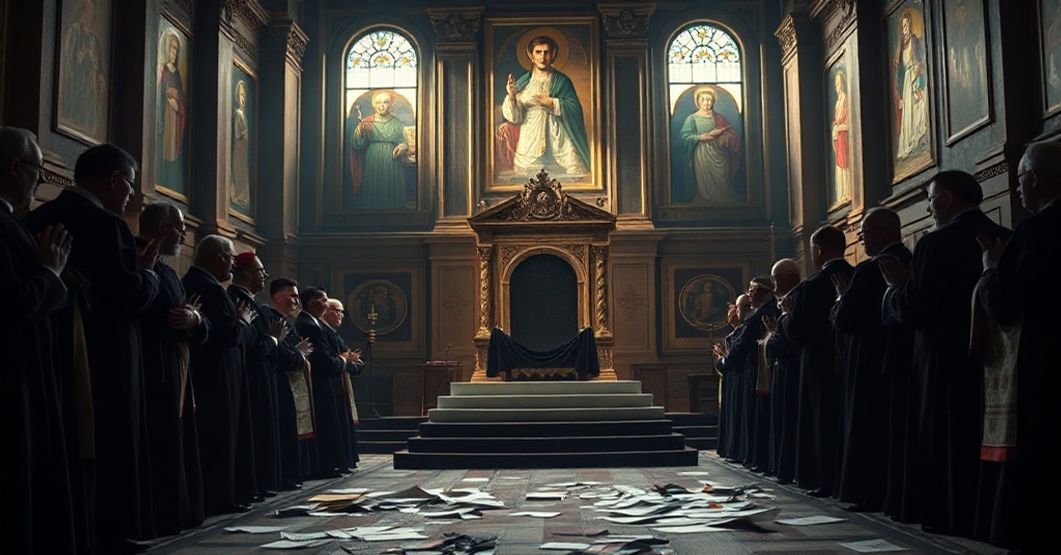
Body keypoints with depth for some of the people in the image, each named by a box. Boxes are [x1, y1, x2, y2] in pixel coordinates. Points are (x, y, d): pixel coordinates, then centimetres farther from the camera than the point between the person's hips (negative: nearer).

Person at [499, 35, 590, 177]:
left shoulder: (562, 81, 4)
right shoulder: (523, 82, 7)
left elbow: (575, 108, -3)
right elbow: (516, 117, 3)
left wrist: (552, 102, -13)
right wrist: (511, 96, -14)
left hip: (556, 141, -1)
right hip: (530, 142, 1)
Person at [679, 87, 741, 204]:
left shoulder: (719, 118, 10)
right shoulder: (692, 118, 2)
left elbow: (732, 136, 4)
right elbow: (685, 137, -10)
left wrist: (717, 135, -13)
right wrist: (701, 137, -20)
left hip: (719, 156, 3)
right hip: (702, 156, -3)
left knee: (721, 185, 1)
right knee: (705, 187, -3)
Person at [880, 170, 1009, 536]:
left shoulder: (937, 244, -16)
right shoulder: (1006, 240, 3)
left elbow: (912, 311, -19)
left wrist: (896, 286, 0)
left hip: (948, 362, -6)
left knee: (945, 443, 5)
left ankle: (955, 518, 9)